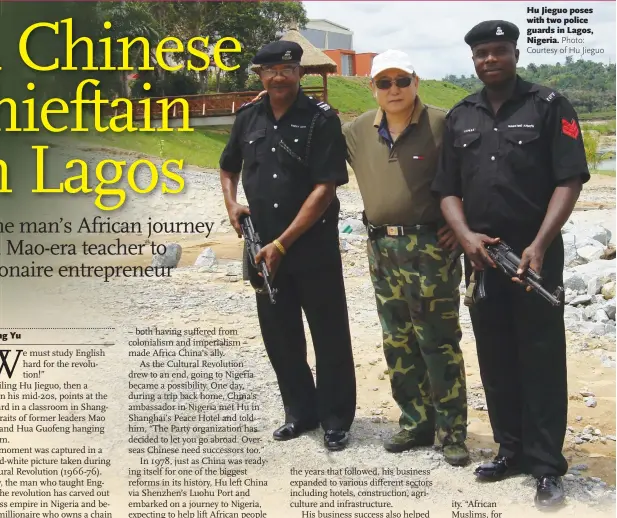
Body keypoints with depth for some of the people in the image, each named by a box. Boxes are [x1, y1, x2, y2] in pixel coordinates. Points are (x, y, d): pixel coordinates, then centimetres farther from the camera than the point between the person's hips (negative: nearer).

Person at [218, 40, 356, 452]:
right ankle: (301, 412, 28)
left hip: (314, 248, -5)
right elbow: (229, 167, 25)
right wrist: (232, 204, 4)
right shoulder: (248, 118, 8)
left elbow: (325, 188, -14)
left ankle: (336, 420, 16)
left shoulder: (321, 119, -8)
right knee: (279, 335, 12)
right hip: (264, 250, 5)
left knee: (330, 336, 2)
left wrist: (283, 243, -17)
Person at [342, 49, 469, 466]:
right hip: (381, 249, 6)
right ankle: (416, 424, 25)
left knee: (439, 343, -1)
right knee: (398, 344, 13)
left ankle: (453, 432, 9)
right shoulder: (358, 131, 8)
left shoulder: (443, 124, -9)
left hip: (430, 248, -6)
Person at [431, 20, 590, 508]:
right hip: (480, 256, 5)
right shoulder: (460, 116, 11)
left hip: (536, 255, -4)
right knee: (495, 358, 11)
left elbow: (569, 180, -9)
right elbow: (448, 189, 11)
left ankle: (547, 467, 6)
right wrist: (466, 235, -8)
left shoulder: (549, 105, -2)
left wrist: (539, 245, -19)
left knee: (541, 359, -2)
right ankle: (511, 449, 24)